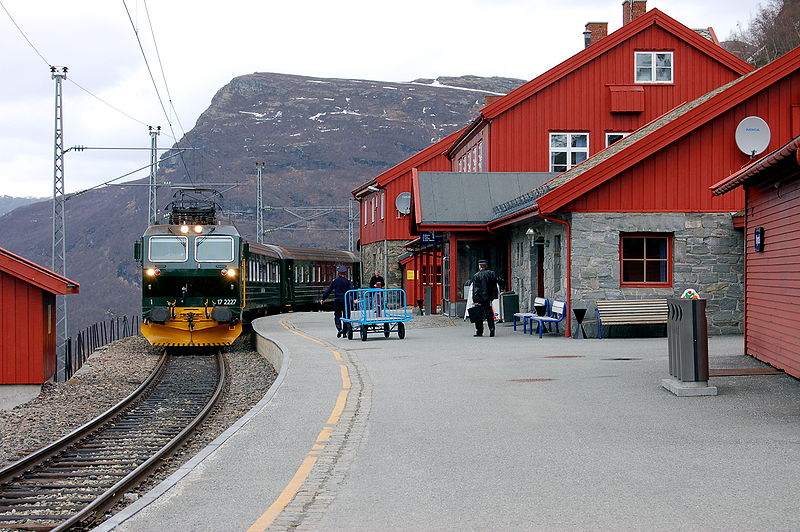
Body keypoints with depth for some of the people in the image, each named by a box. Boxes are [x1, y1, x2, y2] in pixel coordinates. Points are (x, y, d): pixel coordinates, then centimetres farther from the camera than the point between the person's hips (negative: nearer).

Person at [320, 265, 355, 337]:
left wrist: (323, 298, 8)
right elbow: (352, 289, -9)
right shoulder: (347, 281, 1)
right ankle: (345, 332, 10)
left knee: (337, 315, 7)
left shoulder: (335, 281, 0)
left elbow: (328, 290, 1)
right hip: (346, 300, 1)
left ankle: (339, 329, -16)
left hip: (337, 300, -1)